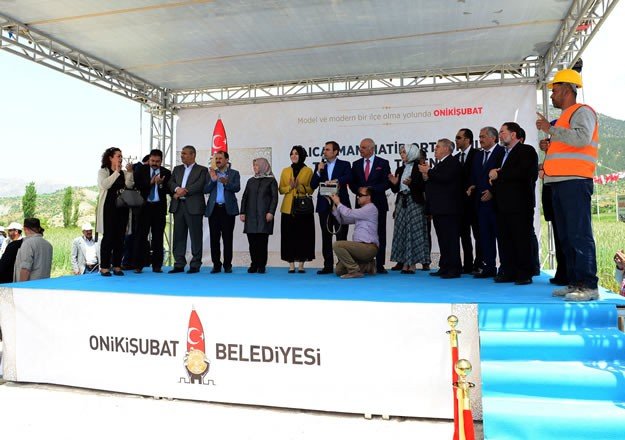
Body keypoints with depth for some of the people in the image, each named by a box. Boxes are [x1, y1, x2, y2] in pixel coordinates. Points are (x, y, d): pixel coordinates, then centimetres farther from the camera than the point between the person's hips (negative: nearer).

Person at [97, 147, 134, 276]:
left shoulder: (124, 173, 14)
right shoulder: (103, 171, 4)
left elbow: (129, 186, -1)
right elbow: (104, 185, -15)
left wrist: (129, 173, -12)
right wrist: (116, 172, -13)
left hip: (122, 208, 4)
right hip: (109, 208, -4)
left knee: (120, 237, 3)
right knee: (108, 237, -6)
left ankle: (117, 266, 9)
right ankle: (104, 267, -1)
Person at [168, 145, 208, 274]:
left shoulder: (202, 170, 5)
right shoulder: (177, 169, 21)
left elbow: (199, 185, -9)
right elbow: (171, 183, 9)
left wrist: (184, 192, -11)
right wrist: (177, 189, -12)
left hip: (193, 206, -5)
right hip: (178, 206, 5)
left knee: (195, 236, -2)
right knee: (179, 236, 5)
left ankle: (195, 265, 4)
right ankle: (179, 264, 10)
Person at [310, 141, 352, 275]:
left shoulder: (344, 164, 6)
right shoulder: (320, 166, 15)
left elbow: (348, 177, -13)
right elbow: (313, 185, 7)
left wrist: (335, 180, -26)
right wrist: (318, 172, -5)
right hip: (324, 205, 4)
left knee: (341, 236, -3)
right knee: (326, 237, 5)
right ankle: (328, 266, 10)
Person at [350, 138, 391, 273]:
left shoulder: (383, 163, 3)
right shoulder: (356, 164, 13)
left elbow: (387, 183, -4)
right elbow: (352, 183, 12)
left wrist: (371, 189, -13)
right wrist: (359, 190, -7)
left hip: (378, 203, -2)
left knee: (380, 235, -1)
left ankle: (380, 265, 3)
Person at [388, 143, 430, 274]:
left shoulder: (419, 168, -4)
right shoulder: (400, 170, 14)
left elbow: (423, 187, -10)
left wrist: (411, 183, -24)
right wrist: (394, 183, -5)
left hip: (415, 202, -6)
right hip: (401, 202, 6)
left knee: (414, 231, -4)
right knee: (401, 232, 5)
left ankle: (412, 264, 2)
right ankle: (404, 263, 11)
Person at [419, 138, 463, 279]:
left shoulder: (453, 162, -7)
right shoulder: (440, 164, 21)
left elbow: (445, 177, -24)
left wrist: (429, 172, -14)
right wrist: (427, 178, 5)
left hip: (448, 208, -9)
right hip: (439, 209, 10)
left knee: (451, 238, -7)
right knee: (443, 239, 11)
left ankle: (454, 269, -4)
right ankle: (444, 267, 17)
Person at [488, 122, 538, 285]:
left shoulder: (526, 151, -3)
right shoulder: (503, 154, 23)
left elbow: (523, 172, -18)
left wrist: (498, 175, -11)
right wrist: (494, 175, -1)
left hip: (520, 203, -8)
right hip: (503, 204, 8)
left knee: (522, 239, -4)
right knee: (505, 239, 7)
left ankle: (525, 274, 2)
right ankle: (508, 272, 13)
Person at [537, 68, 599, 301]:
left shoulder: (582, 111, -3)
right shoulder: (564, 116, 26)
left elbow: (582, 138, -22)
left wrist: (550, 129, -15)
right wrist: (550, 145, 18)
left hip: (575, 181, -10)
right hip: (559, 182, 10)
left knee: (579, 234, -12)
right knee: (566, 236, 8)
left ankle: (588, 286, -11)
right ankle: (574, 283, 12)